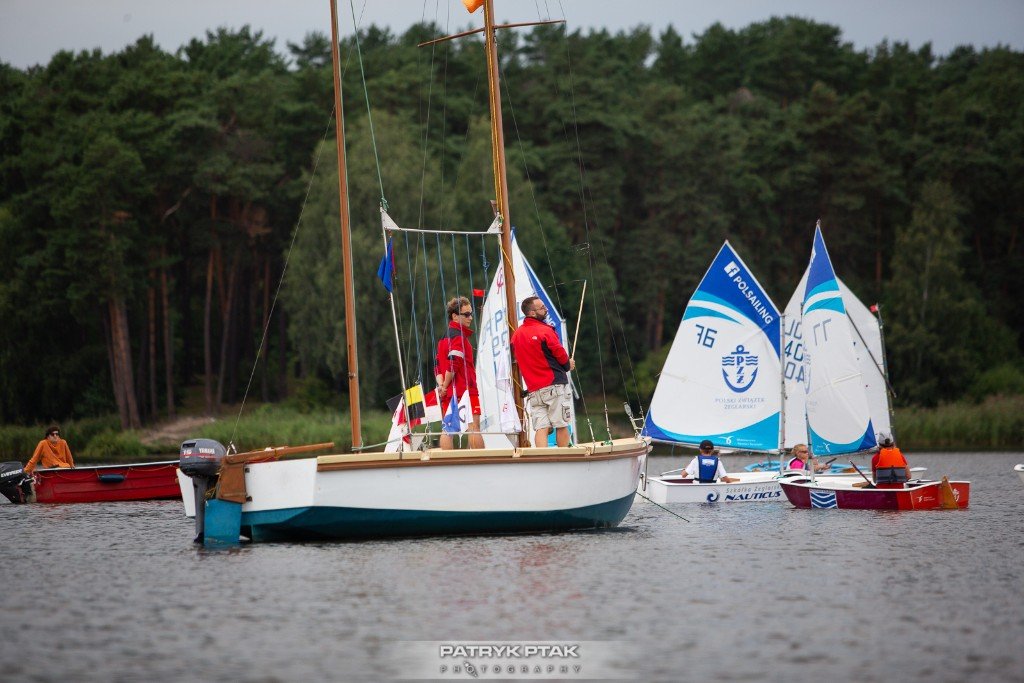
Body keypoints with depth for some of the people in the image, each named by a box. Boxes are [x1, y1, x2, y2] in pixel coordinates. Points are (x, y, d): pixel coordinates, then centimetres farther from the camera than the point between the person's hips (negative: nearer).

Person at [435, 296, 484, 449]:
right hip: (465, 389, -9)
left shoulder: (445, 337, 18)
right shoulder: (459, 337, -12)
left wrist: (441, 385, 1)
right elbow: (453, 364, -22)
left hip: (448, 394, 9)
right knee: (474, 427, -8)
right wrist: (445, 386, -13)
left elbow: (438, 366, 14)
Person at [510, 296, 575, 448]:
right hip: (554, 385, -6)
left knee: (541, 428, 0)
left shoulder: (516, 335, 8)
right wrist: (568, 365, 16)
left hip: (533, 388, 6)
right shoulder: (545, 331, -12)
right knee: (561, 426, 2)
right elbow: (561, 356, -5)